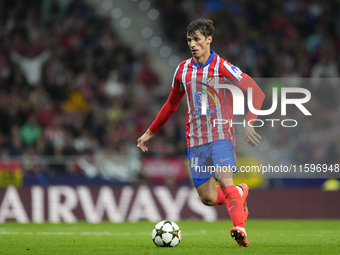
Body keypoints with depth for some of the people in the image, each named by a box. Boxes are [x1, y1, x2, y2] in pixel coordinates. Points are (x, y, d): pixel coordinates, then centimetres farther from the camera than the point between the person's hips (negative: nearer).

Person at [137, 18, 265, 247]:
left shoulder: (223, 68, -6)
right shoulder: (183, 70, 9)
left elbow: (257, 93, -9)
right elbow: (171, 105, 23)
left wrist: (247, 123, -20)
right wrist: (151, 132, 26)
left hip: (221, 135, -5)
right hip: (196, 139, 5)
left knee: (224, 178, -28)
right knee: (208, 198, 1)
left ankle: (240, 228, -38)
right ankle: (240, 194, 31)